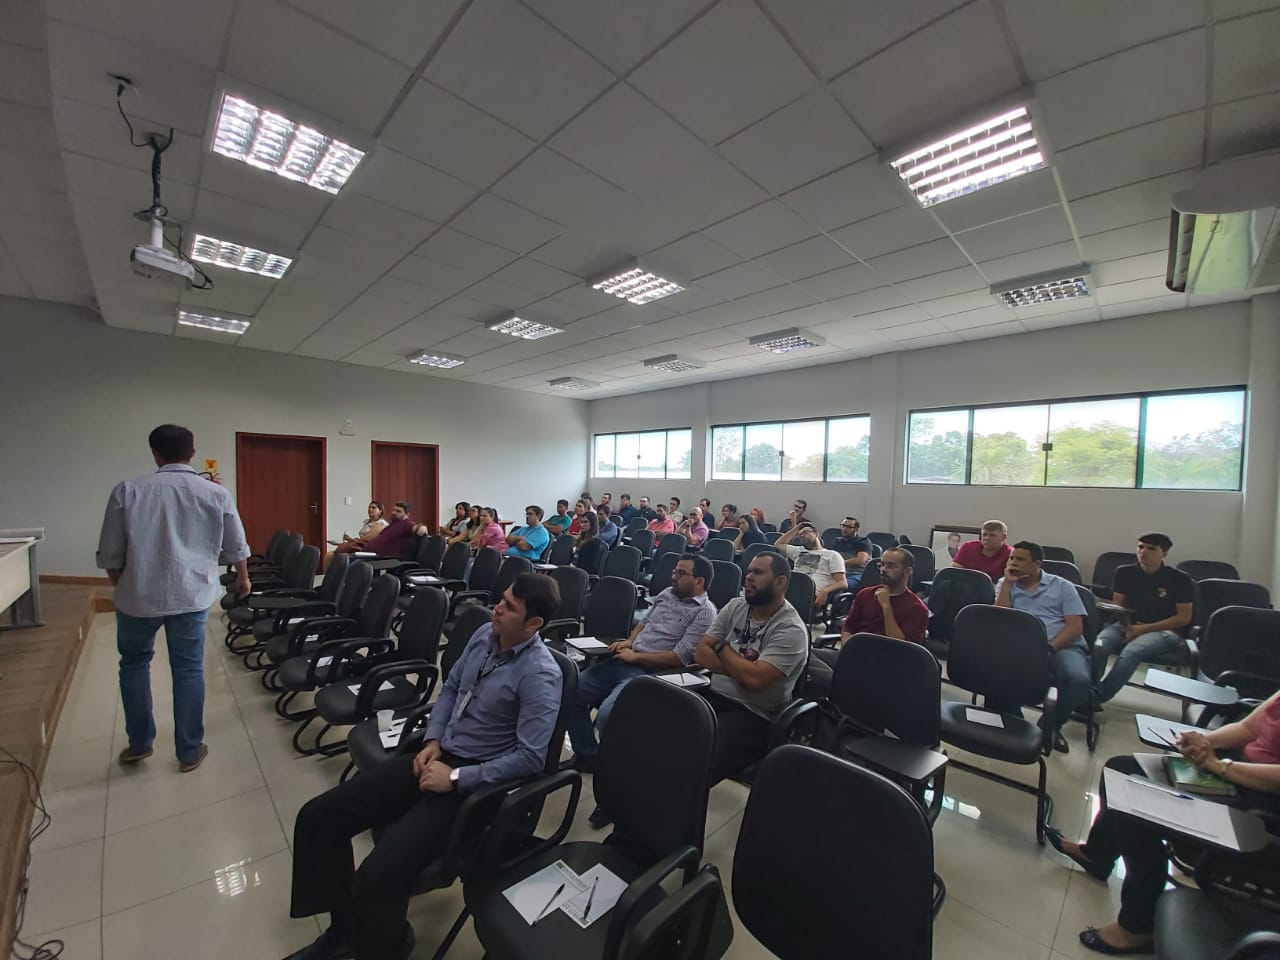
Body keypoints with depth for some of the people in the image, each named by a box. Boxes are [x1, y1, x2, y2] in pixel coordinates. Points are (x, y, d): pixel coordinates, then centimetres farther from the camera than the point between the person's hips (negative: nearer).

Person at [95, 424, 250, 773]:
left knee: (134, 663, 22)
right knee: (188, 669, 9)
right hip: (191, 595, 0)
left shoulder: (126, 490, -4)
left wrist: (122, 587, 19)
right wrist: (243, 579, 24)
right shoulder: (217, 494, -3)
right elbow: (236, 548, 6)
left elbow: (110, 554, 0)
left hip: (138, 595, 0)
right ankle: (190, 751, 20)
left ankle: (140, 743, 32)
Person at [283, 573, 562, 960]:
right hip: (437, 757, 8)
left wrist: (456, 778, -20)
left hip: (476, 780, -7)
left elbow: (530, 758, -24)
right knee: (317, 816, 3)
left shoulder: (540, 675, -24)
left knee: (377, 877, -22)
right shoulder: (485, 634, -2)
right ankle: (342, 928, 24)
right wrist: (432, 742, -2)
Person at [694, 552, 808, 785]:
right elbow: (701, 653, 4)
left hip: (753, 715, -6)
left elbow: (754, 678, -23)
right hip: (712, 695, 6)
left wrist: (723, 648, -6)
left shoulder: (790, 630, -13)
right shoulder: (735, 606, 7)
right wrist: (740, 667, -12)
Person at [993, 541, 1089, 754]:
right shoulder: (1005, 584, 15)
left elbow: (1076, 627, 2)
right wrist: (1008, 582, -2)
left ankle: (1050, 725, -2)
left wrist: (1050, 647, -15)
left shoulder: (1062, 586, 12)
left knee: (1079, 680, -33)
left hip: (1063, 646, 0)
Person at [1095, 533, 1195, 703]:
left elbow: (1184, 618, -1)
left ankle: (1096, 699, -36)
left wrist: (1144, 629, -12)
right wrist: (1126, 625, -8)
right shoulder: (1125, 573, 9)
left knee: (1131, 651, -37)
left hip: (1165, 630, -3)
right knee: (1098, 646, -33)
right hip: (1128, 625, 3)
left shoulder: (1179, 579, 1)